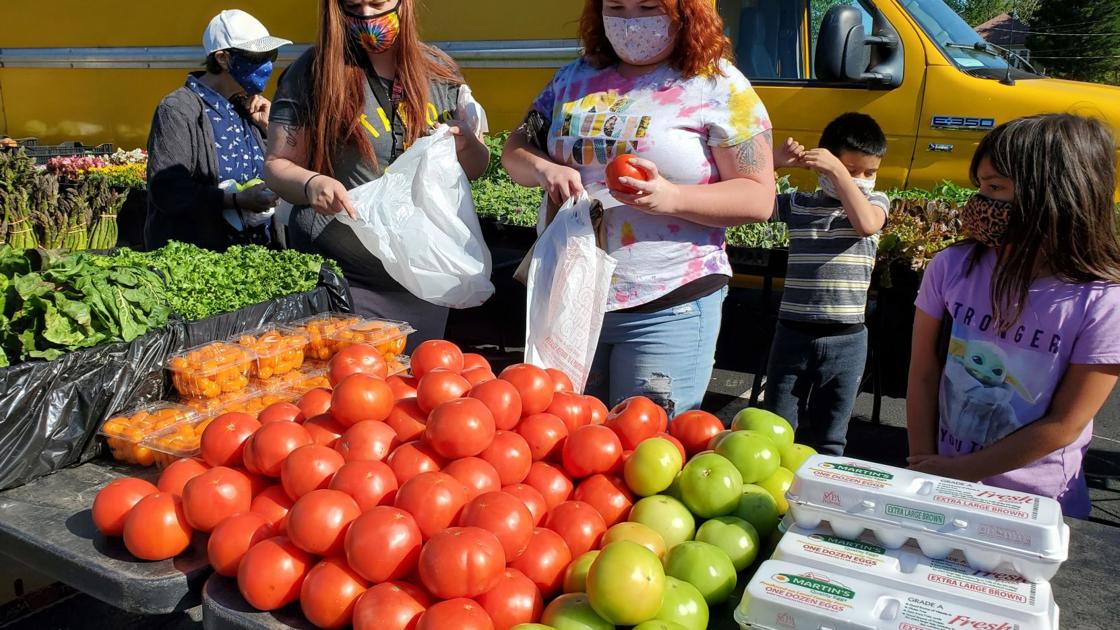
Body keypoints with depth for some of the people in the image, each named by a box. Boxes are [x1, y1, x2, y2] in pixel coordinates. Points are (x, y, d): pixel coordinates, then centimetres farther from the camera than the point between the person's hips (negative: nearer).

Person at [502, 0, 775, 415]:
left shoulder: (718, 85, -5)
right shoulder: (576, 78, 10)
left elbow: (758, 199, -8)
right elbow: (516, 149, 14)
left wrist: (670, 198, -23)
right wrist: (543, 169, -10)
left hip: (667, 309, -5)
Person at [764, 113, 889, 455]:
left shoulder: (876, 202, 2)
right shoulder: (799, 204, 3)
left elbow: (866, 224, -21)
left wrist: (839, 172, -25)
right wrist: (774, 162, -11)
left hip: (846, 340, 0)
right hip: (793, 334, 1)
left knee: (829, 442, 14)